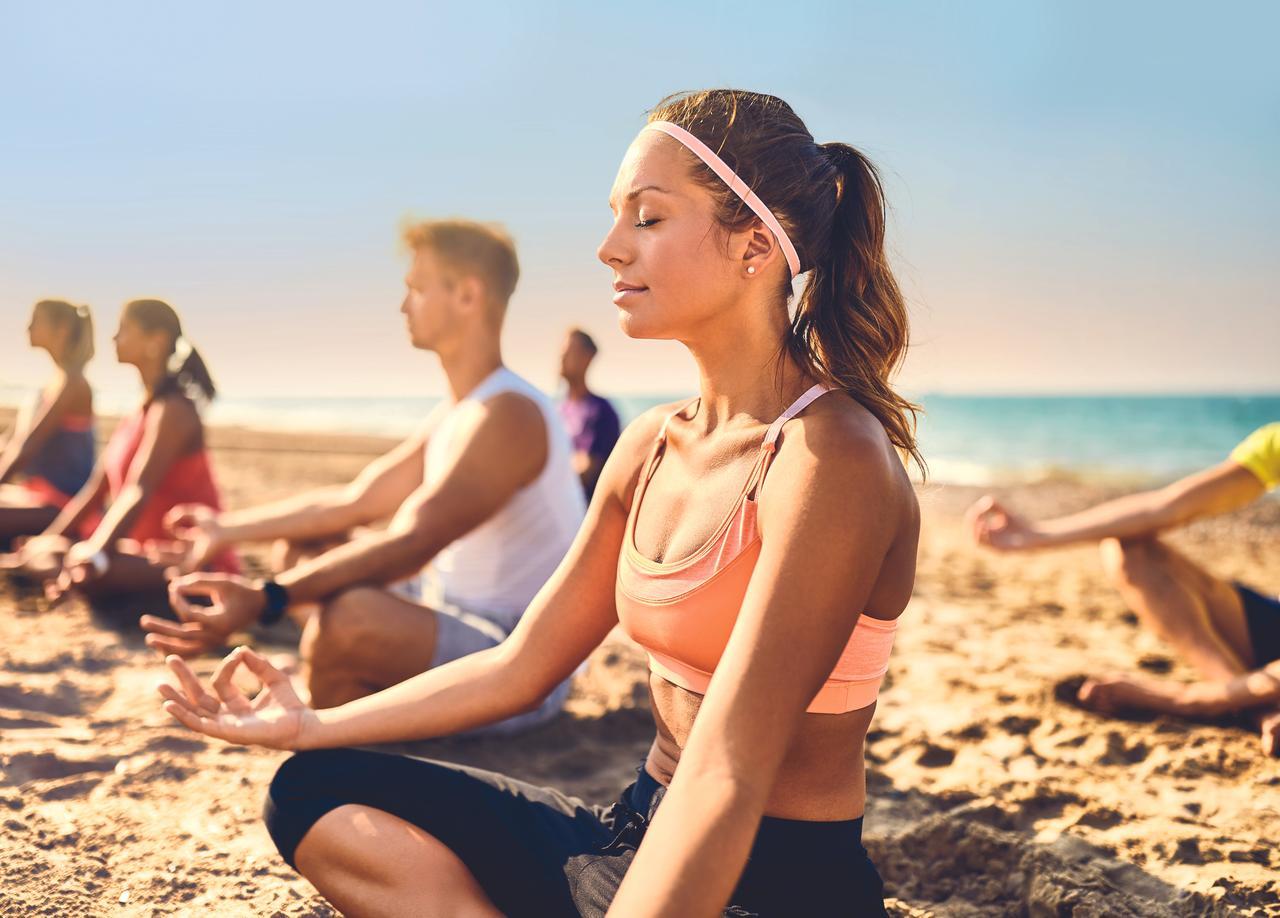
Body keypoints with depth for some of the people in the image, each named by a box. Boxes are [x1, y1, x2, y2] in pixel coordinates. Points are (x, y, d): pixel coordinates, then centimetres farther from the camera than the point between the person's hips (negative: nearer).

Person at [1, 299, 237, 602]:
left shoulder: (171, 410, -13)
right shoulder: (138, 412, 16)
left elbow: (138, 492, -26)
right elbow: (96, 489, 14)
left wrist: (93, 552, -37)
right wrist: (47, 538, 5)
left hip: (192, 565, -9)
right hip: (149, 552, 9)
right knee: (37, 553, 8)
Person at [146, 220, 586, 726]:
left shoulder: (508, 416, -21)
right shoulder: (454, 414, 12)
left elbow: (406, 545, -32)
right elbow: (354, 502, 17)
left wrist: (264, 598, -41)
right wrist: (230, 528, 20)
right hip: (467, 636, 10)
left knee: (347, 617, -37)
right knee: (302, 553, 20)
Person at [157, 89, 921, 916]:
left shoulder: (829, 459, -20)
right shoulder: (653, 444, 5)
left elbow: (728, 778, -28)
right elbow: (519, 669, 11)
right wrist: (313, 726, 11)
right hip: (646, 838, 8)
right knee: (318, 794, 4)